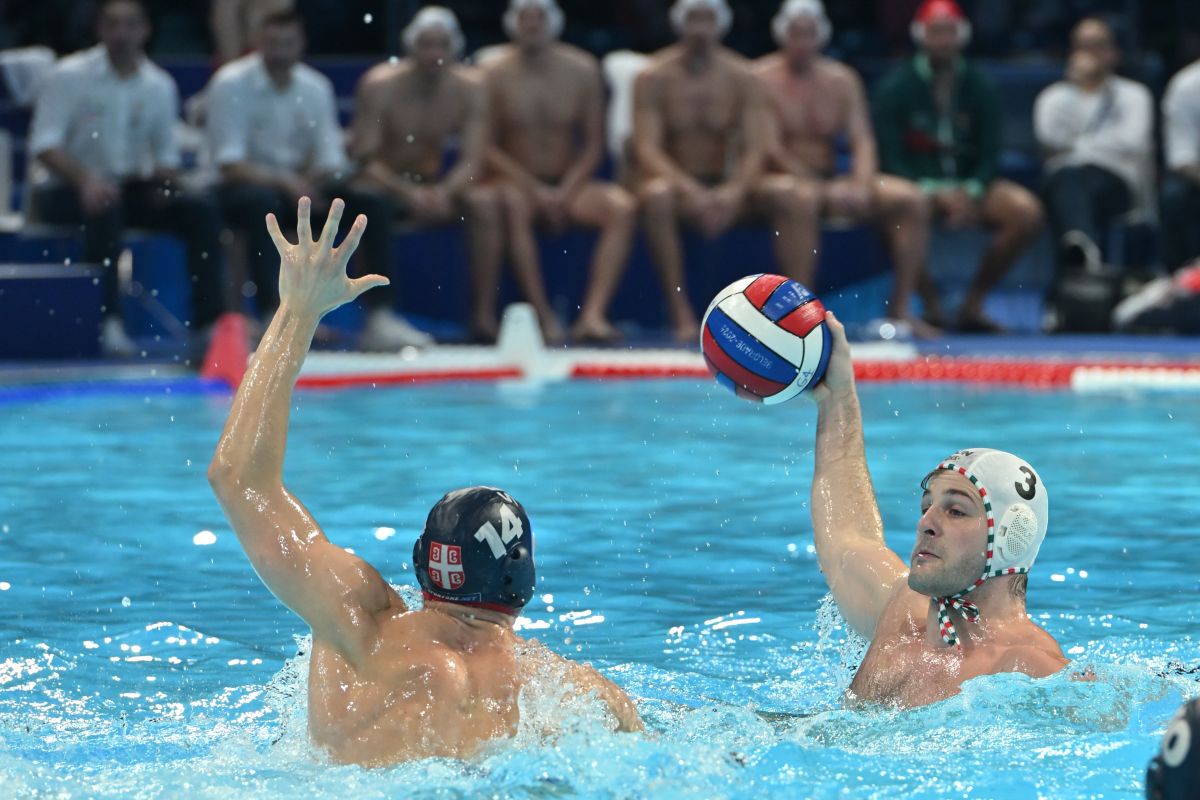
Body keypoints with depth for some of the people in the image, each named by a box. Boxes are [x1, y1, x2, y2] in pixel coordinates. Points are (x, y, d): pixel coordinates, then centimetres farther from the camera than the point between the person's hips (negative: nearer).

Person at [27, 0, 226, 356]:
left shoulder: (160, 86, 4)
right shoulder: (69, 76, -9)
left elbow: (167, 154, 10)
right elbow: (44, 145, -15)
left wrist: (165, 178, -14)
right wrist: (85, 179, -31)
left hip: (131, 188, 5)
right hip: (65, 190, -5)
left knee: (201, 207, -16)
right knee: (106, 204, -38)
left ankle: (209, 320, -17)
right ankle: (108, 322, -38)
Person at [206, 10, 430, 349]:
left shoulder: (316, 87, 2)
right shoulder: (231, 84, -13)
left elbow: (331, 160, 1)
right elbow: (230, 164, -19)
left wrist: (317, 177, -23)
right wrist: (283, 181, -31)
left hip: (300, 184, 5)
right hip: (246, 185, -5)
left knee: (372, 203, -14)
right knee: (263, 202, -39)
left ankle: (380, 318, -18)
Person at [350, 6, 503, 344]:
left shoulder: (470, 88, -7)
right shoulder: (379, 86, -16)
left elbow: (473, 160, -12)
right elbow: (365, 161, -19)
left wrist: (444, 192, -33)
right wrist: (408, 193, -35)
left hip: (434, 186, 3)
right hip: (384, 185, -3)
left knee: (486, 201, -25)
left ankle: (483, 317, -25)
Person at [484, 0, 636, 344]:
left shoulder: (581, 70, 4)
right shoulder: (495, 74, -3)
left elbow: (593, 144, 5)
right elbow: (487, 147, -5)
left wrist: (566, 192, -11)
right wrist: (536, 190, -16)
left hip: (568, 186, 2)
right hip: (519, 183, -2)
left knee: (623, 207, -26)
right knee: (512, 205, -38)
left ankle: (593, 314, -37)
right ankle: (544, 318, -38)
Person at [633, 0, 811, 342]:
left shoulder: (741, 78, 2)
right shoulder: (654, 78, -4)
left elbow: (753, 150, -5)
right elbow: (647, 149, -14)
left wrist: (734, 191, -26)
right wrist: (689, 189, -31)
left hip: (729, 188, 3)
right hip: (676, 182, -2)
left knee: (794, 196, -24)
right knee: (656, 196, -39)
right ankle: (680, 311, -33)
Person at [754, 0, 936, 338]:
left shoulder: (842, 79, 12)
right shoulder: (762, 79, -4)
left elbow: (862, 141, 2)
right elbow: (770, 148, -14)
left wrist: (862, 185, -19)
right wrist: (820, 188, -25)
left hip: (831, 181, 6)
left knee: (911, 199, -14)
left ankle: (900, 308, -17)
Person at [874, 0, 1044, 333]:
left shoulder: (979, 86, 5)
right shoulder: (896, 86, -3)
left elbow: (990, 155, 3)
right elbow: (889, 158, -9)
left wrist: (970, 193, -18)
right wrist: (934, 194, -22)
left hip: (967, 184, 3)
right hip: (916, 185, -3)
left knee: (1026, 211, -24)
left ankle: (972, 304, -12)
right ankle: (931, 308, -23)